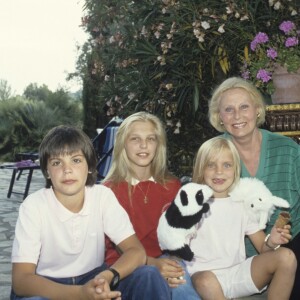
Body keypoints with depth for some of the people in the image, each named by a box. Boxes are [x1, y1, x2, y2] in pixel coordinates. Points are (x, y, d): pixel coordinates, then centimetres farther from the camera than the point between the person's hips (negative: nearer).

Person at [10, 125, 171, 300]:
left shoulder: (103, 196, -11)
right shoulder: (33, 206, -18)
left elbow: (136, 251, -13)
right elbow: (21, 279, -23)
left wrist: (107, 277, -35)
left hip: (93, 279, 3)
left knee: (149, 276, -22)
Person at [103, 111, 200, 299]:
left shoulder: (172, 186, 8)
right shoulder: (110, 189, -2)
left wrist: (173, 263, -17)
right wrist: (152, 263, -27)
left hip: (165, 262, 2)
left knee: (178, 278, -32)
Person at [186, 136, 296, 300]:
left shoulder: (243, 204, 11)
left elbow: (262, 248, 10)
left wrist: (271, 242, -12)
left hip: (239, 275, 4)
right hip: (203, 275, -4)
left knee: (286, 256, -15)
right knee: (206, 281, -39)